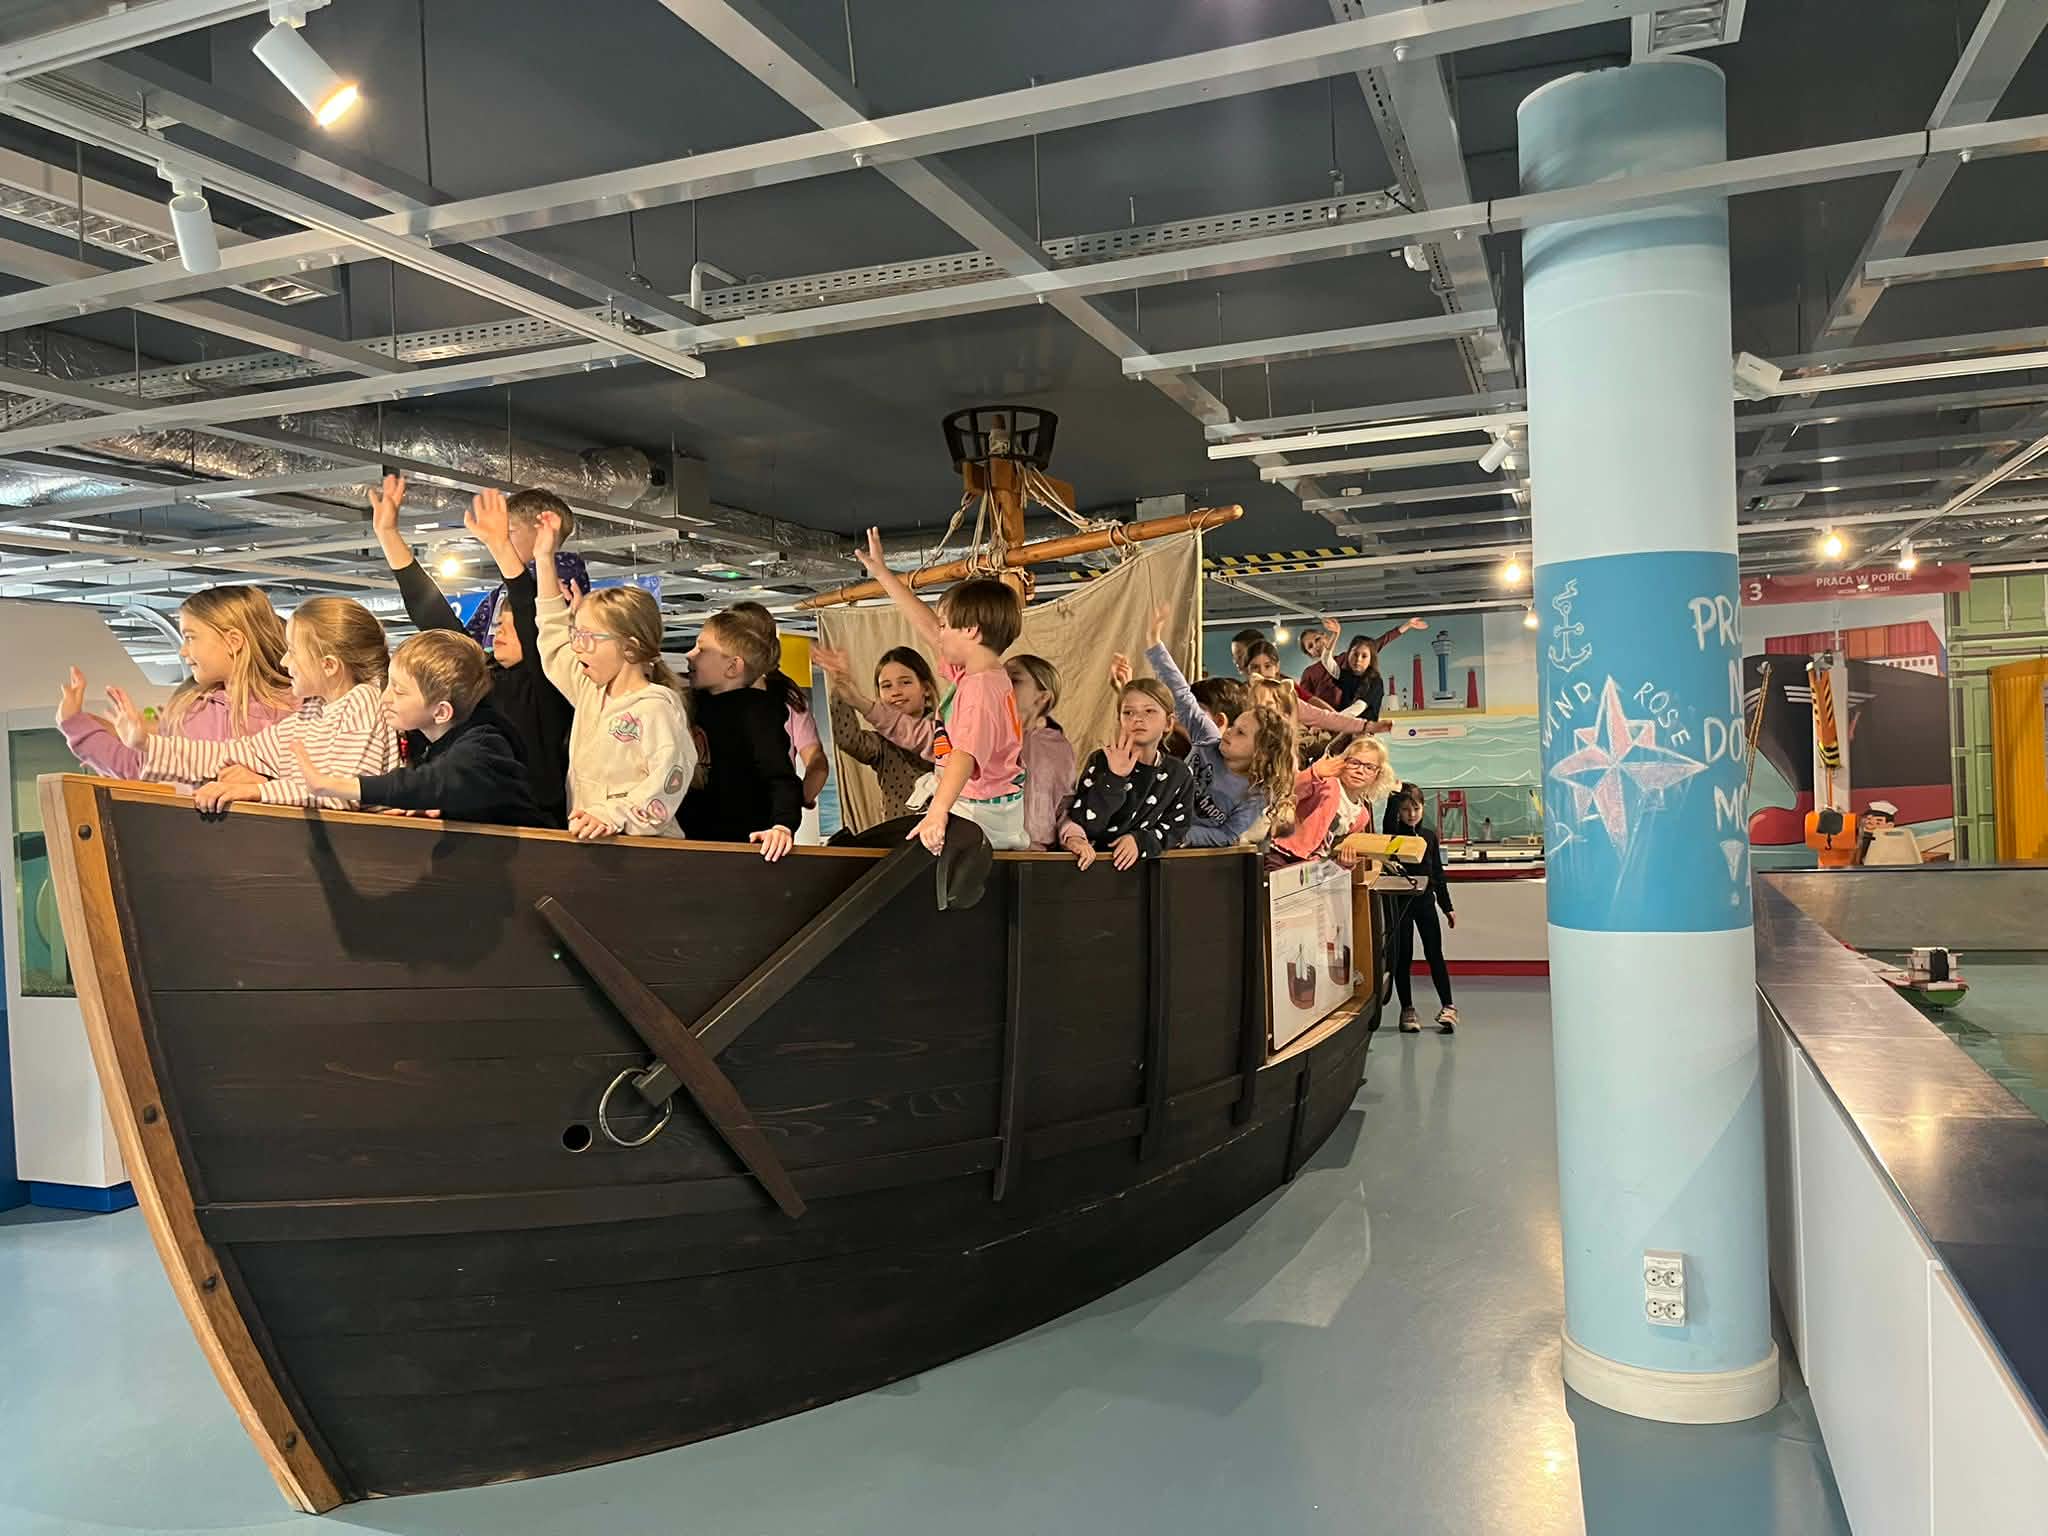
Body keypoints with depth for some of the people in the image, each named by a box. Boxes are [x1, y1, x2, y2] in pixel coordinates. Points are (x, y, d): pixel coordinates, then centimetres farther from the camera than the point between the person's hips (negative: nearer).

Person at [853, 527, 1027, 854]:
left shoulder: (980, 688, -21)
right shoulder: (974, 673, 9)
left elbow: (966, 753, -36)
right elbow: (927, 628, 17)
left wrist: (939, 811, -48)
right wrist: (883, 574, 23)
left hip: (976, 813, -10)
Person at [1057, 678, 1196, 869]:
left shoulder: (1179, 775, 5)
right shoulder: (1101, 760, -3)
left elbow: (1176, 828, 5)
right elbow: (1085, 824, -10)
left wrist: (1140, 841, -12)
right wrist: (1114, 779, -20)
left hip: (1143, 863, 2)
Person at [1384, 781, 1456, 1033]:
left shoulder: (1429, 835, 7)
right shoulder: (1393, 835, -2)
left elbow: (1438, 872, 10)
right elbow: (1388, 821, -28)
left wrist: (1447, 906, 11)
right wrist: (1393, 797, -24)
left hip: (1425, 899, 2)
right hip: (1400, 901, -2)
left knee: (1434, 953, 1)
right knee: (1403, 956, 3)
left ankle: (1448, 1006, 6)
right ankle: (1407, 1010, 11)